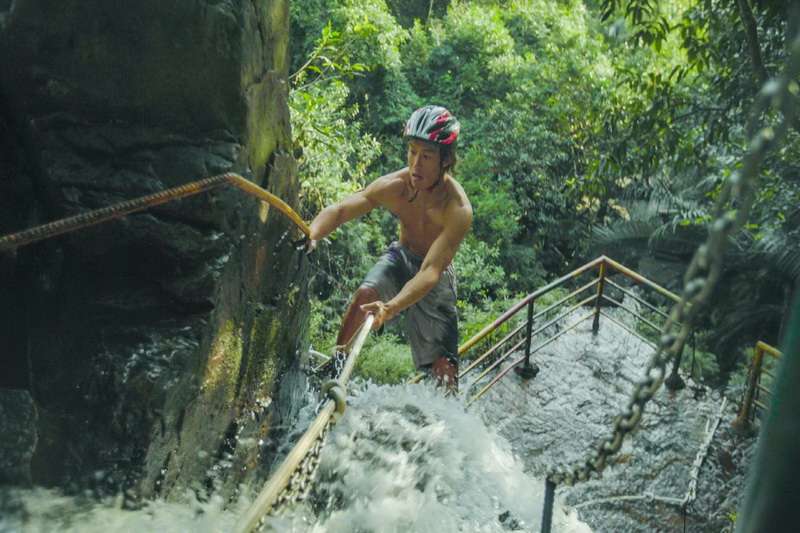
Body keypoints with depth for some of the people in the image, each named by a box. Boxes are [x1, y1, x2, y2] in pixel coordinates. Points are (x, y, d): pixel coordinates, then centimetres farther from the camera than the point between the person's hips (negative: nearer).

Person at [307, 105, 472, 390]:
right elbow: (340, 209, -22)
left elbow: (431, 271, -40)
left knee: (445, 369, -7)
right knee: (365, 293, -29)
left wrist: (391, 307, -56)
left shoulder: (458, 209, -33)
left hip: (436, 280, -2)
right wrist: (311, 235, -45)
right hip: (400, 257, 2)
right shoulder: (394, 186, -23)